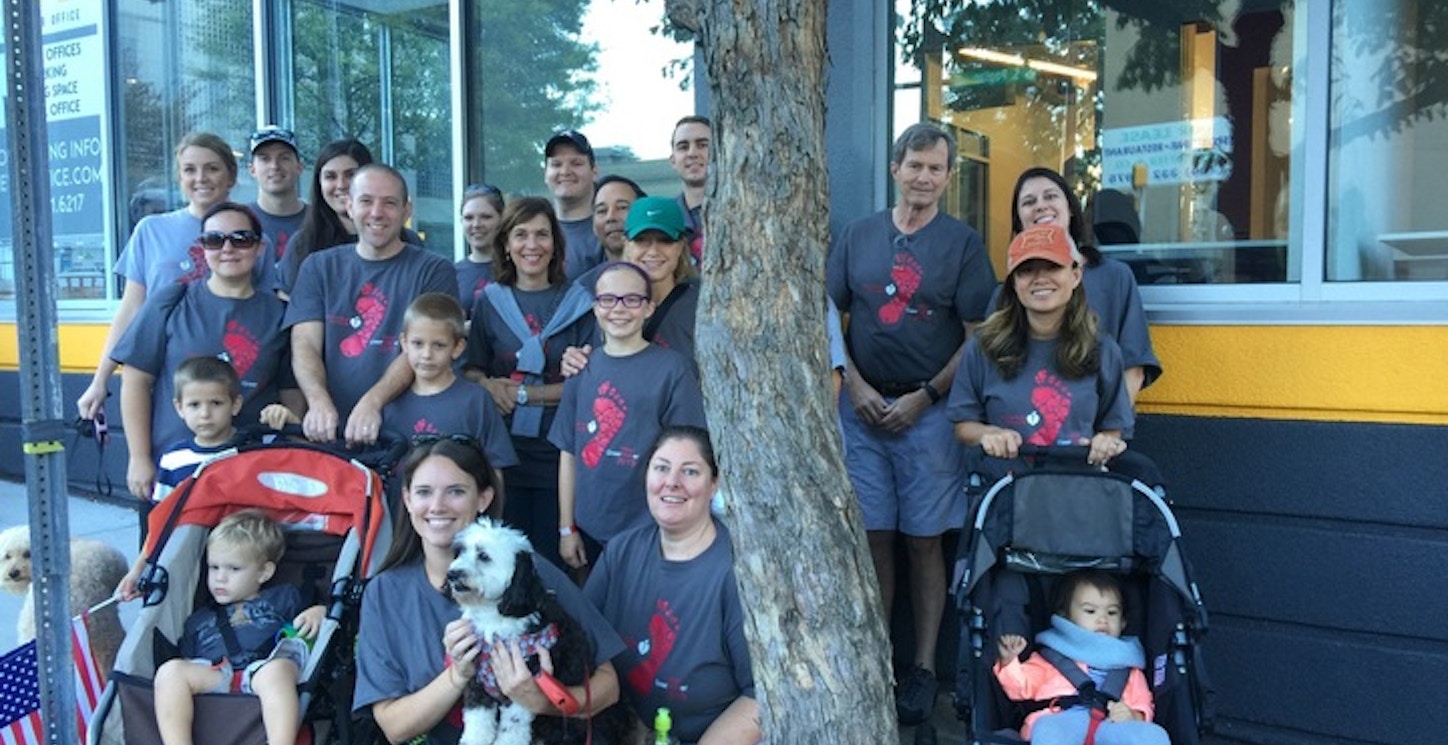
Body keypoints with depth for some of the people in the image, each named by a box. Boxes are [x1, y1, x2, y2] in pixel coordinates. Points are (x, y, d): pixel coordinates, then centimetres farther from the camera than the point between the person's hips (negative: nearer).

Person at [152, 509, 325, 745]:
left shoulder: (283, 598, 31)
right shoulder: (199, 620, 36)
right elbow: (187, 665, 27)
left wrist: (319, 612, 4)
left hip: (263, 674, -3)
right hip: (212, 678, 3)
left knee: (277, 670, -38)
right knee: (170, 670, -26)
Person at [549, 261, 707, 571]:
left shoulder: (673, 369, -8)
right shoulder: (582, 369, 5)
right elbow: (568, 453, 8)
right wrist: (566, 528, 8)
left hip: (650, 535, -4)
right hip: (590, 535, 4)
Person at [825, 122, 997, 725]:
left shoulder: (963, 242, 2)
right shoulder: (857, 236, 9)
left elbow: (978, 337, -1)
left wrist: (924, 397, -8)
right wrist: (856, 387, -4)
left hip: (929, 411, -2)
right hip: (863, 408, 2)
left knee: (923, 540, 3)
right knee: (872, 536, 5)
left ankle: (923, 667, 14)